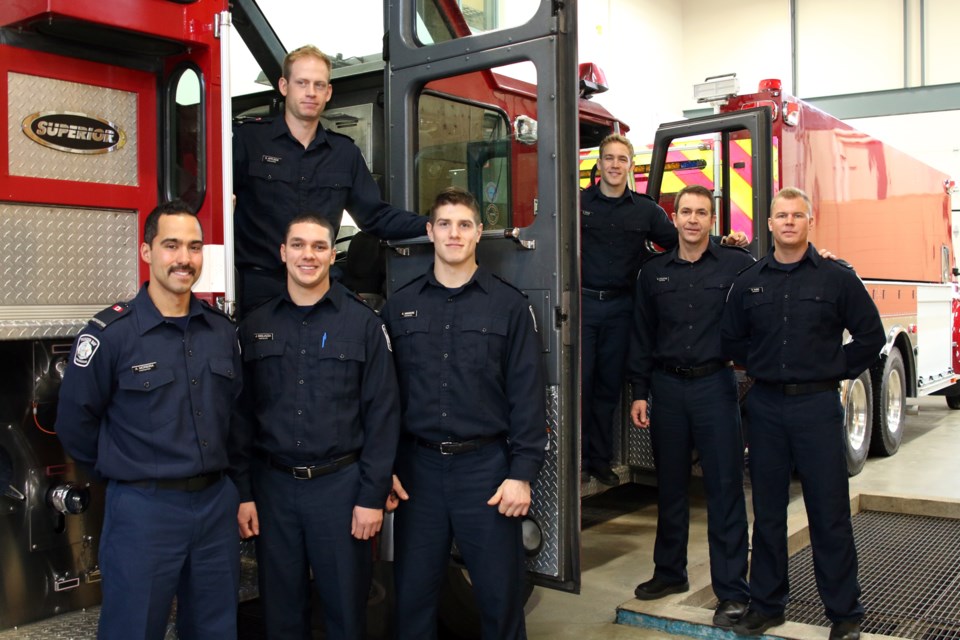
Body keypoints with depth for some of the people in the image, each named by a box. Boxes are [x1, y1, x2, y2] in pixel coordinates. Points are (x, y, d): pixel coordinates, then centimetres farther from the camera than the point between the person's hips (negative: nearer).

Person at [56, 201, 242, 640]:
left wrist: (213, 473, 13)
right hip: (143, 509, -5)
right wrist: (125, 472, 3)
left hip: (216, 503, 5)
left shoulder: (222, 330, 5)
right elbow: (75, 423, -6)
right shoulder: (110, 332, -11)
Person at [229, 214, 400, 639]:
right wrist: (242, 492, 2)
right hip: (272, 485, 2)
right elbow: (241, 415, 6)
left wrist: (373, 495, -9)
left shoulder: (364, 323, -2)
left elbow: (383, 414, -5)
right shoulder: (255, 326, 6)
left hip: (341, 484, -2)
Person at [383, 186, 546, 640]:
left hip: (486, 465, -1)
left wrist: (522, 473, -8)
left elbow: (527, 395, -2)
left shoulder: (508, 305, 1)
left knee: (500, 594, 6)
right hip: (418, 466, 2)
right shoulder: (400, 306, 7)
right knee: (412, 594, 10)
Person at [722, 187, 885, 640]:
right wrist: (761, 368, 9)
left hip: (817, 404, -3)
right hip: (765, 406, 3)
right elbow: (732, 341, 17)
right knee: (767, 512, 10)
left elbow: (870, 335, 5)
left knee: (830, 514, 1)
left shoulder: (837, 277, 0)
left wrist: (836, 369, 3)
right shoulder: (748, 283, 8)